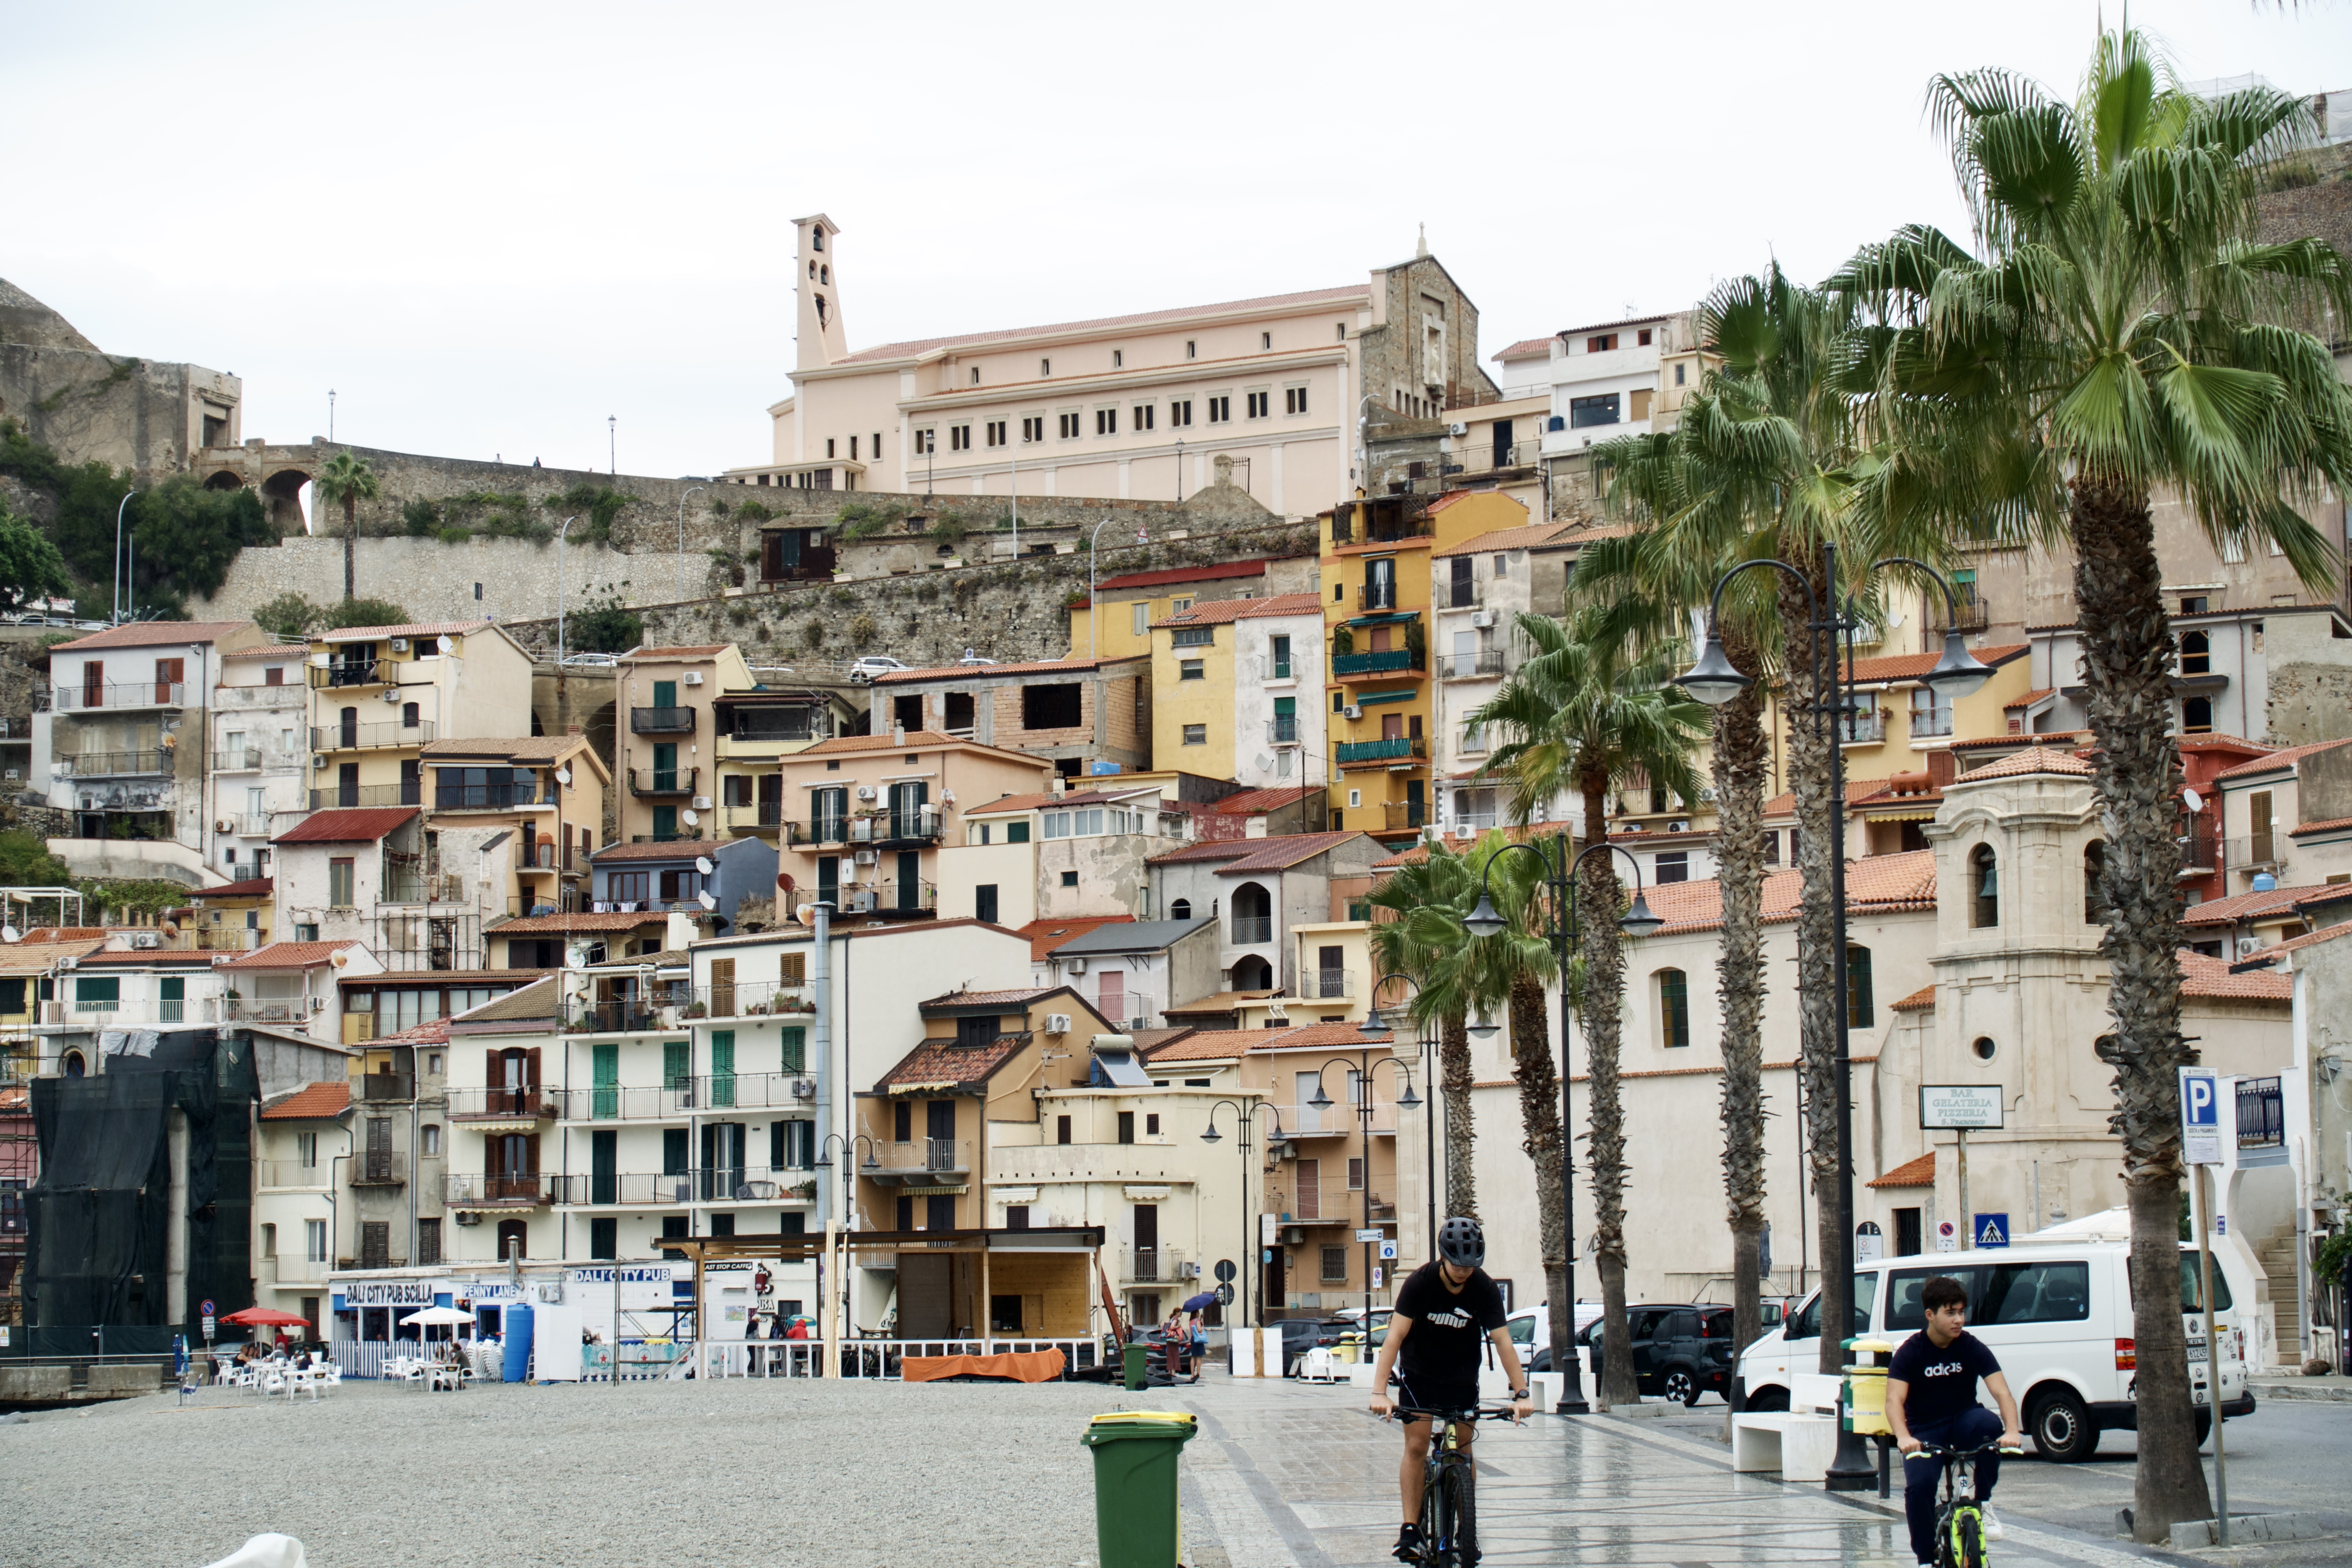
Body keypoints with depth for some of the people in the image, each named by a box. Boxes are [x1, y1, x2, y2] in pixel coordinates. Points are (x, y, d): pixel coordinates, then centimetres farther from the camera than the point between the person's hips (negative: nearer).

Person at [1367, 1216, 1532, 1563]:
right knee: (1417, 1446, -13)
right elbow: (1395, 1336, -30)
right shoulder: (1420, 1282, -24)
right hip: (1419, 1374, -2)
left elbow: (1503, 1342, -22)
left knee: (1464, 1450, -1)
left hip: (1462, 1377, 2)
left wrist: (1521, 1394, -32)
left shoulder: (1485, 1290, -19)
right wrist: (1379, 1392, -39)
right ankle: (1410, 1528, -9)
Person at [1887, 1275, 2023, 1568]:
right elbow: (1894, 1400, -23)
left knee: (1989, 1424, -34)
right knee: (1918, 1486, -27)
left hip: (1964, 1423, 1)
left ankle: (1984, 1501, -14)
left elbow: (2002, 1393, -18)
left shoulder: (1973, 1348, -8)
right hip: (1924, 1432, -1)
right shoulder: (1911, 1352, -11)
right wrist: (1903, 1438, -43)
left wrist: (2012, 1431, -38)